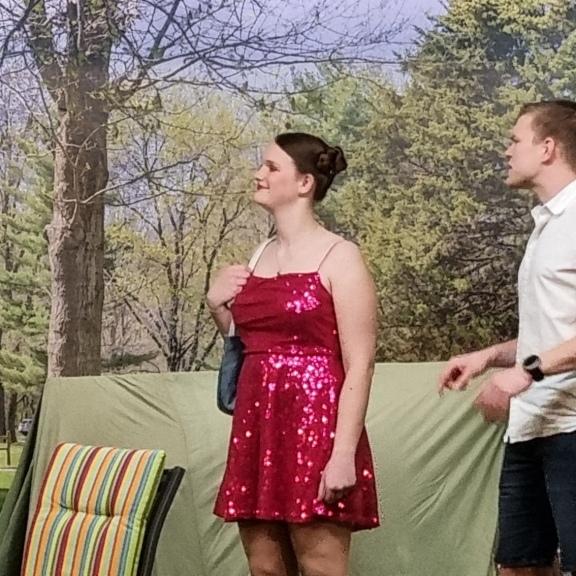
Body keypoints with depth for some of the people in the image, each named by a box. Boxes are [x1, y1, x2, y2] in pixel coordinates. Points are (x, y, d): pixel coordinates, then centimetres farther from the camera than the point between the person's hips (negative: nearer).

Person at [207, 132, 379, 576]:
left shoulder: (339, 257, -5)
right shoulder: (259, 258, 15)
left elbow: (360, 366, -12)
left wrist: (345, 453, -20)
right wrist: (218, 307, 8)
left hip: (315, 427, -7)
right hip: (257, 426, 7)